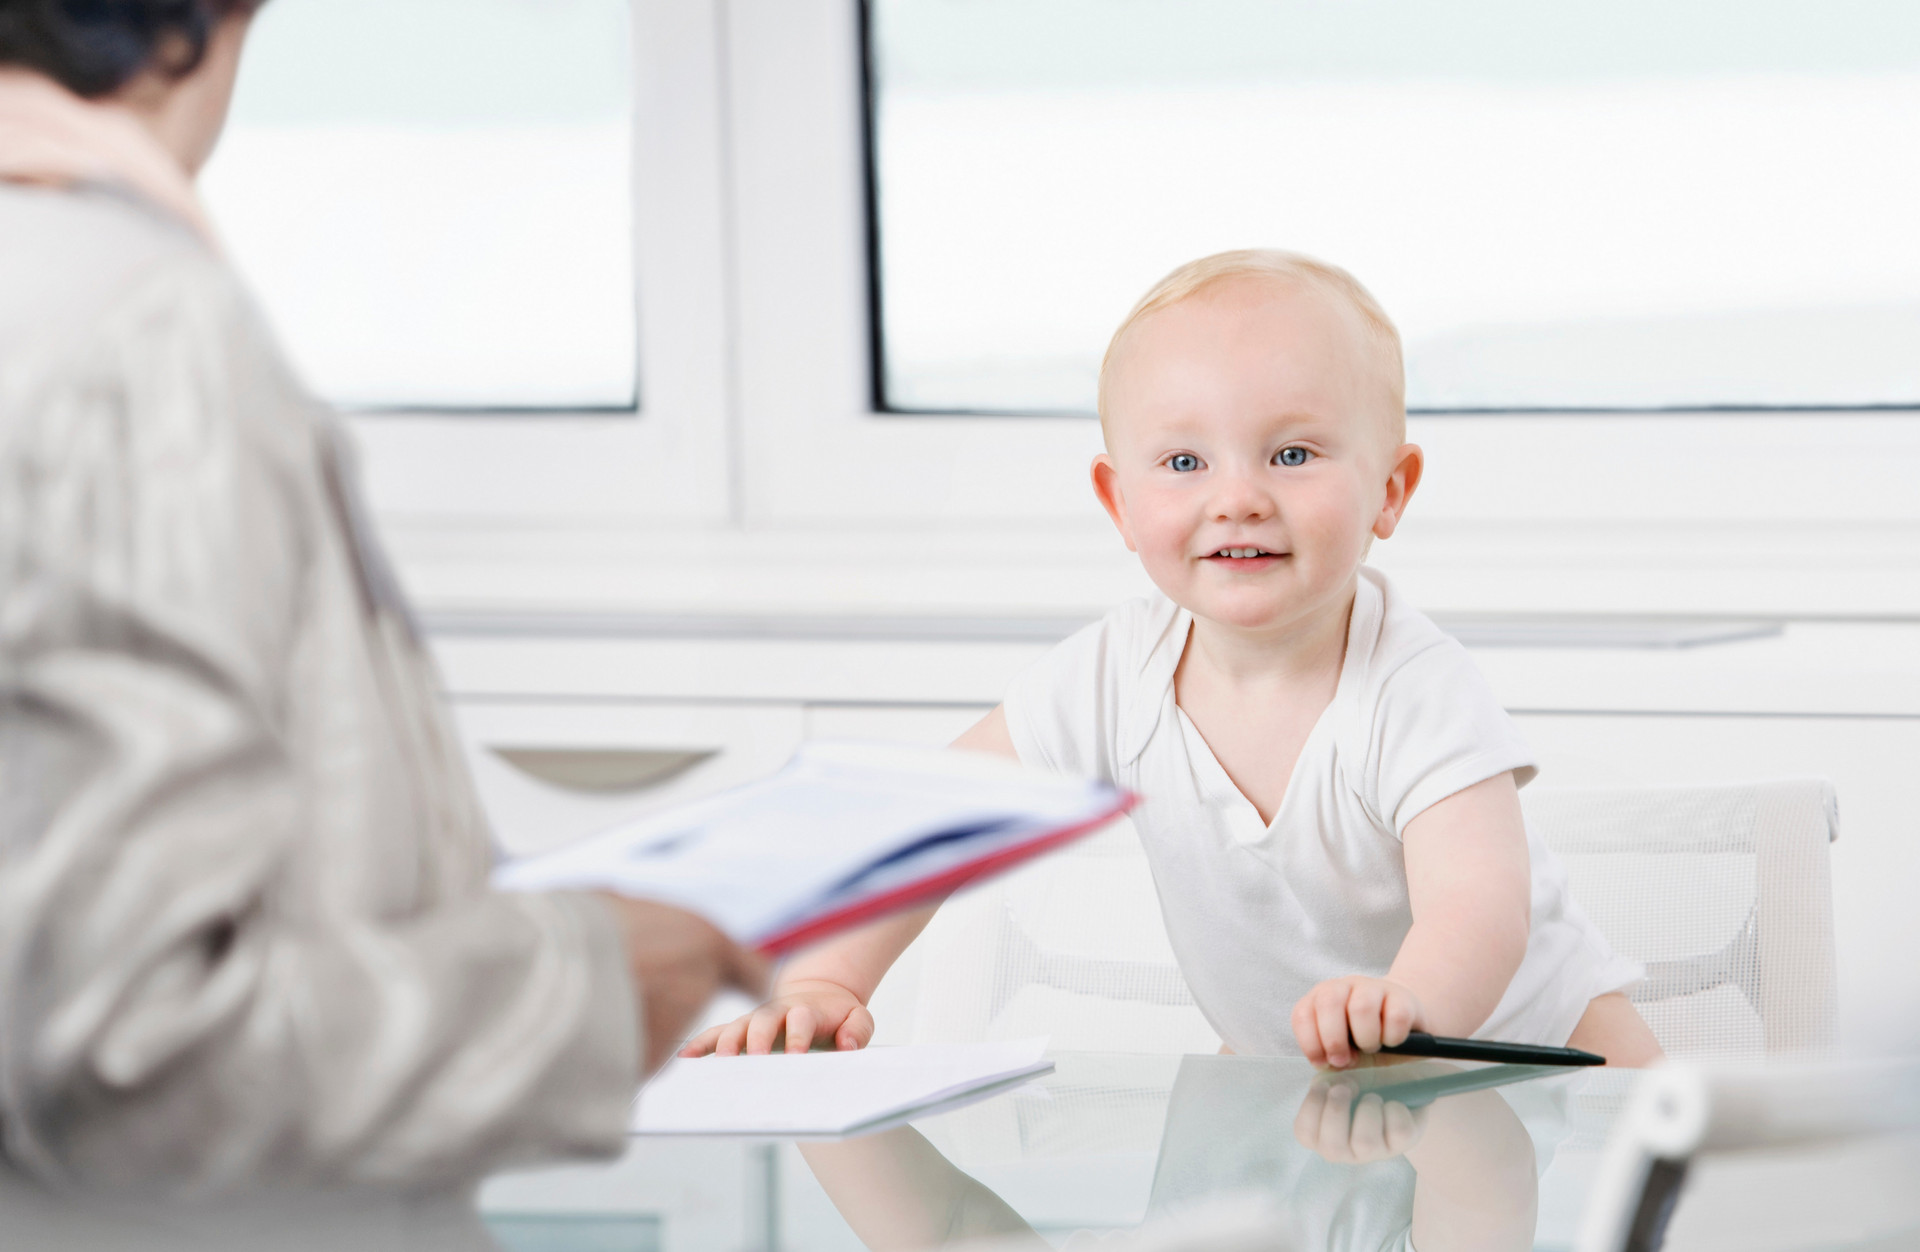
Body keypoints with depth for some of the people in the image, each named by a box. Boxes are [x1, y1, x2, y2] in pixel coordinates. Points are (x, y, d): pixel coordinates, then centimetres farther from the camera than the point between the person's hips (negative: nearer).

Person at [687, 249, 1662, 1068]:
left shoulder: (1415, 691, -28)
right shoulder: (1117, 674, -15)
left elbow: (1480, 912, -42)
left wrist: (1403, 1002, -65)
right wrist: (820, 983, -23)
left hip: (1515, 1038, -6)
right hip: (1283, 1066, 6)